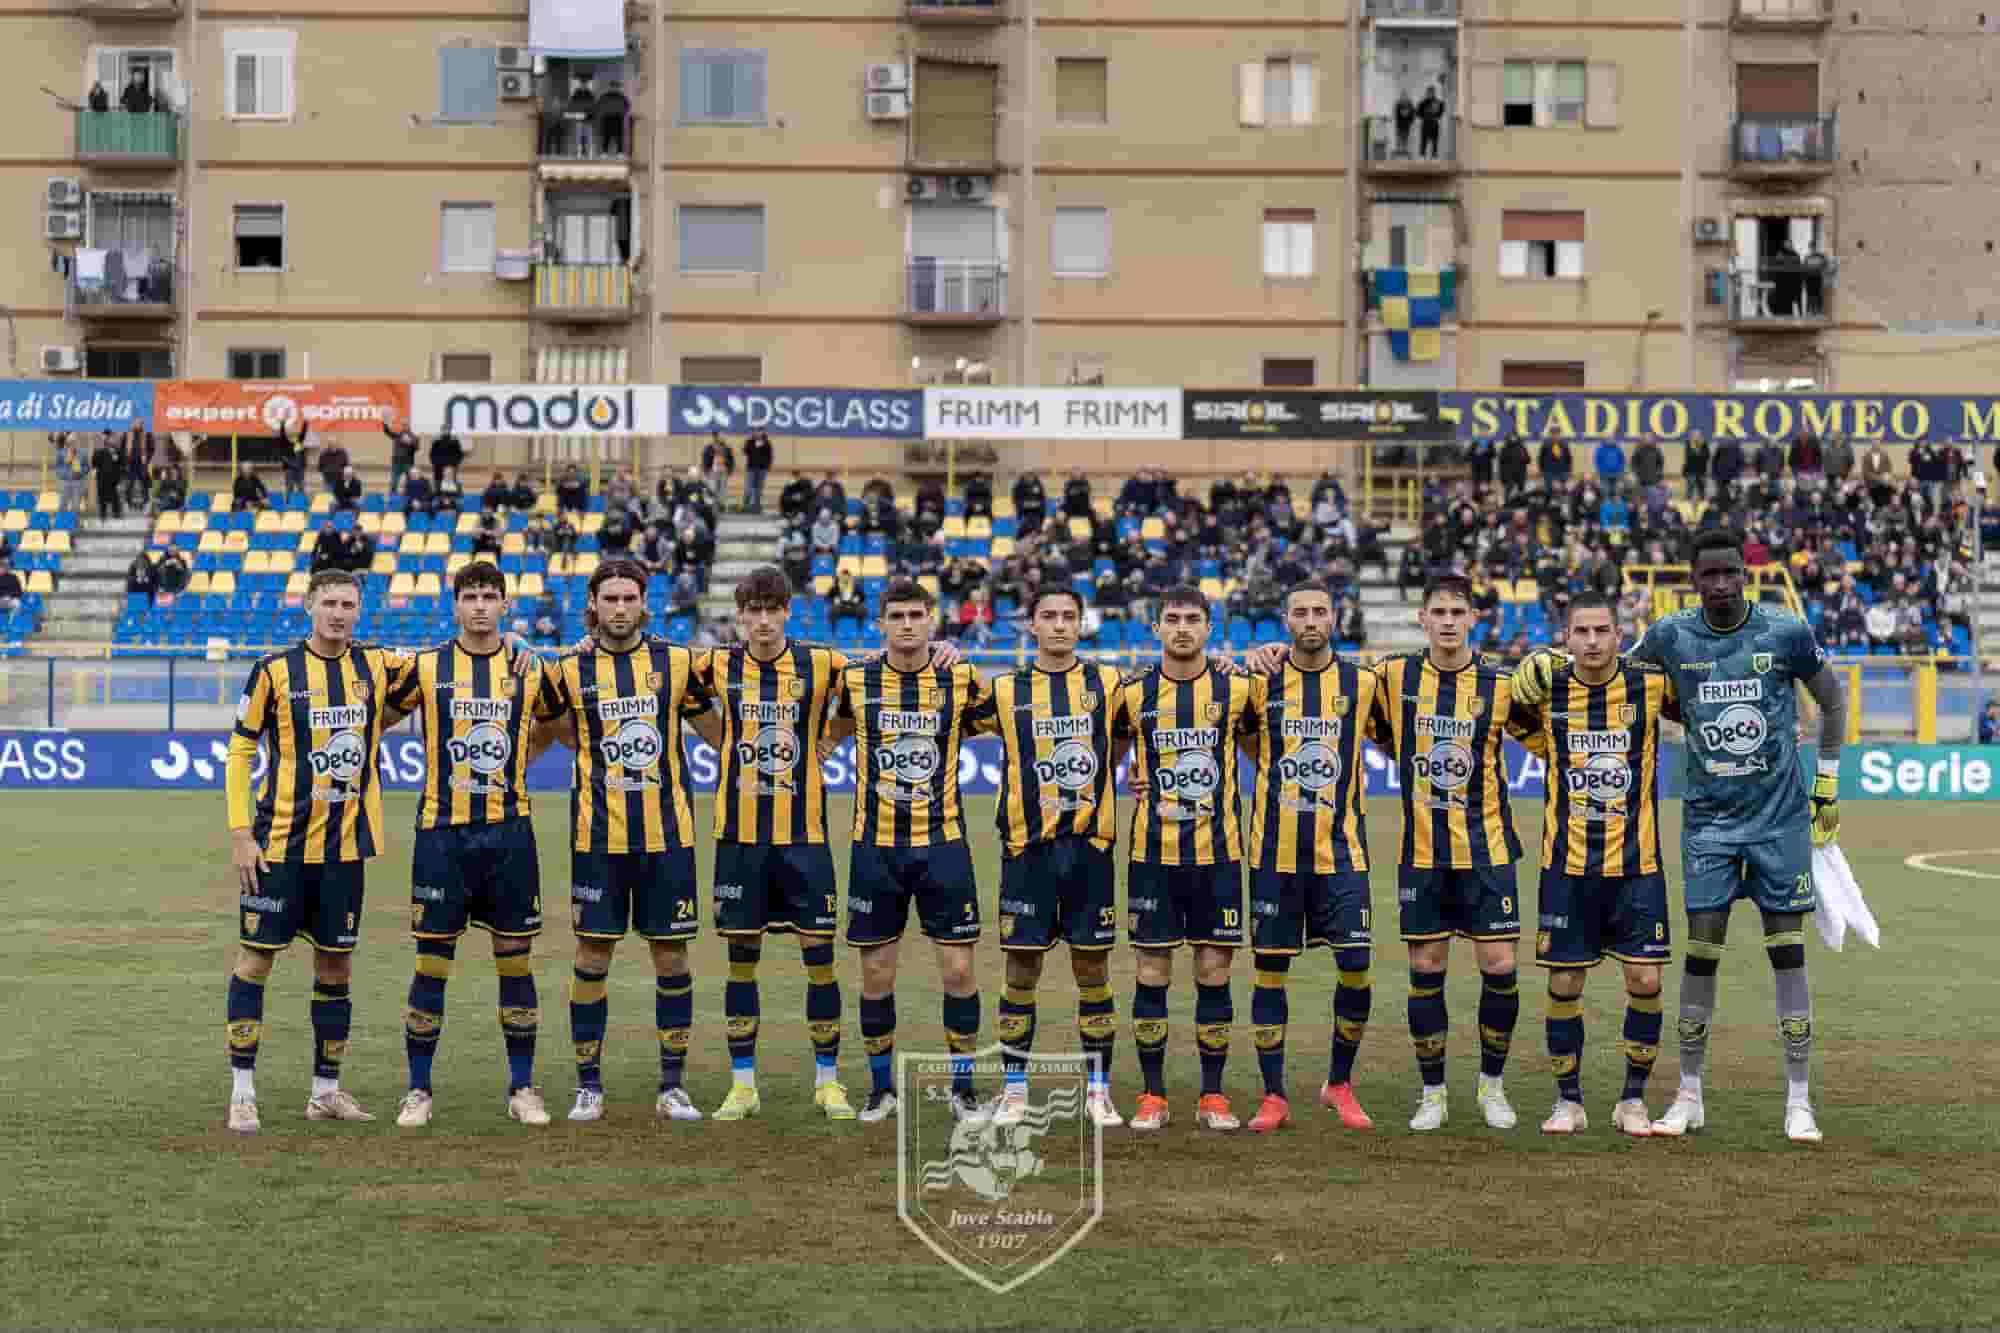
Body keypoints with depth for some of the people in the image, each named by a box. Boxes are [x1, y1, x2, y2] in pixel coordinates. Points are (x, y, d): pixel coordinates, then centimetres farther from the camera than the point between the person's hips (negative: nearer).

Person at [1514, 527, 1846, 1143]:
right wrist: (1551, 662, -2)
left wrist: (1828, 781, 8)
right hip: (1709, 817, 1)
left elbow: (1833, 699, 9)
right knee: (1701, 950, -1)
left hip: (1781, 815, -1)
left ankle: (1798, 1101, 7)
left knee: (1788, 951, 0)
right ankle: (1689, 1097, 10)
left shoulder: (1786, 633, -7)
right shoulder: (1672, 636, -3)